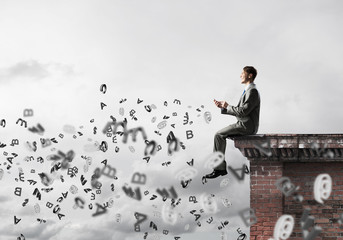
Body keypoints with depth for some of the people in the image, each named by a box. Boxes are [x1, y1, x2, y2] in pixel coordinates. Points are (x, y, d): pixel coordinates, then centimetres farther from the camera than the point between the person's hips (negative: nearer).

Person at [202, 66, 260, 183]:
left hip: (247, 126, -10)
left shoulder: (252, 92, -15)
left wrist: (227, 106, -9)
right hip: (243, 124, 10)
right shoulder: (248, 91, 20)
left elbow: (243, 111, -22)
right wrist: (223, 107, 8)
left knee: (219, 135, -14)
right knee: (219, 135, 3)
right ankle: (219, 168, -3)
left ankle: (220, 168, -8)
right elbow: (237, 111, 20)